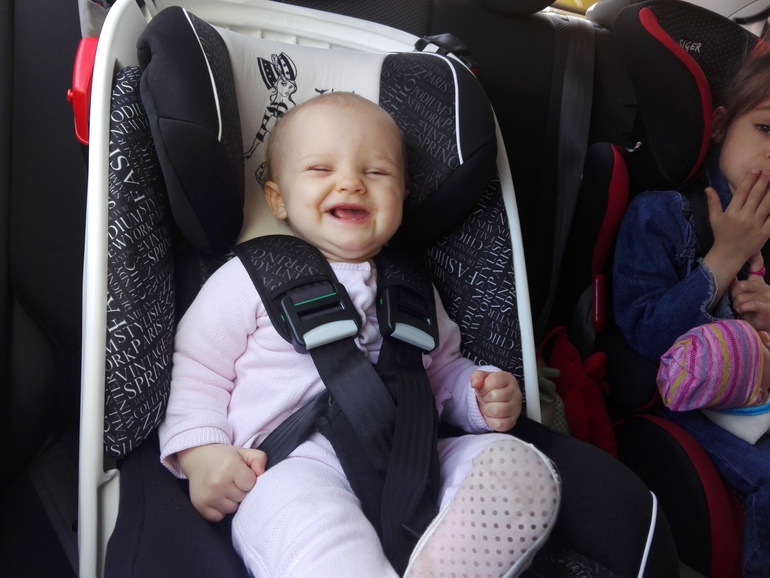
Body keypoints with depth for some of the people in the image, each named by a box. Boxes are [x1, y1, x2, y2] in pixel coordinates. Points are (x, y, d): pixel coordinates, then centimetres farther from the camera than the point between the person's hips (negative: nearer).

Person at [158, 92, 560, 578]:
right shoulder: (250, 278, 10)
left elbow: (442, 370, 31)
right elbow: (198, 368, 9)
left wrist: (485, 397, 10)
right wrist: (202, 452, -7)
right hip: (292, 466, -5)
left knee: (522, 464, -20)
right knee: (313, 526, -39)